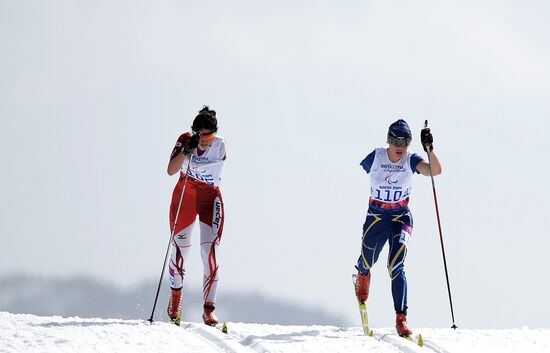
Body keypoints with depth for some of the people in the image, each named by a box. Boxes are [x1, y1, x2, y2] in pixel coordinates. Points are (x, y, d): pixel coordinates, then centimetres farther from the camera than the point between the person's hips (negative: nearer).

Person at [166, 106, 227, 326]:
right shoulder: (186, 141, -12)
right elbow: (171, 170, -23)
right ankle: (176, 296, 35)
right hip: (184, 198, 1)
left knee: (210, 253, -15)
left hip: (211, 199, -1)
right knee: (180, 250, 7)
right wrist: (187, 150, -34)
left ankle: (209, 309, -16)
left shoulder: (220, 145, -12)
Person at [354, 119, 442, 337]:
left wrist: (430, 150, -48)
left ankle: (401, 318, -19)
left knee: (396, 267, -19)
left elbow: (435, 170, -32)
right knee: (367, 263, 17)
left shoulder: (410, 160, -14)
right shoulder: (376, 158, -13)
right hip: (376, 218, 1)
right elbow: (360, 172, 10)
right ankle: (362, 274, 59)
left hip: (402, 219, -1)